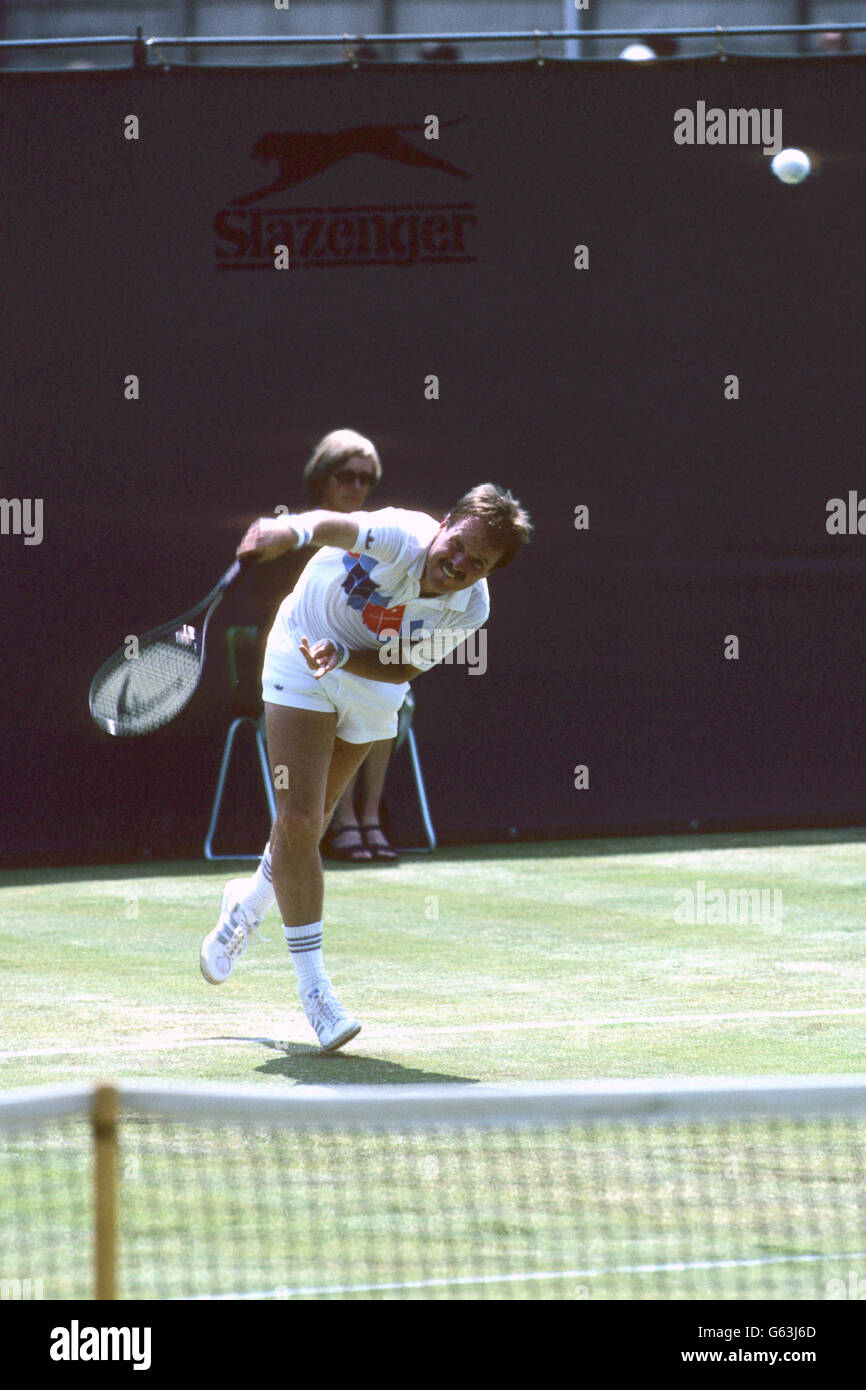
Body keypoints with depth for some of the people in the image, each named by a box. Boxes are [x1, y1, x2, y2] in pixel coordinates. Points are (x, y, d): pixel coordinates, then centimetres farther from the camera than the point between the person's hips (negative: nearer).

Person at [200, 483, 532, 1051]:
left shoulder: (470, 609, -22)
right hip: (302, 656, -4)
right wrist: (293, 530, -78)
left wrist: (344, 656, -38)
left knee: (310, 822, 15)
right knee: (298, 820, -13)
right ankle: (312, 981, -5)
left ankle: (248, 905, 48)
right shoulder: (403, 538, -35)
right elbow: (341, 526, -56)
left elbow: (403, 668, -18)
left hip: (371, 684, 4)